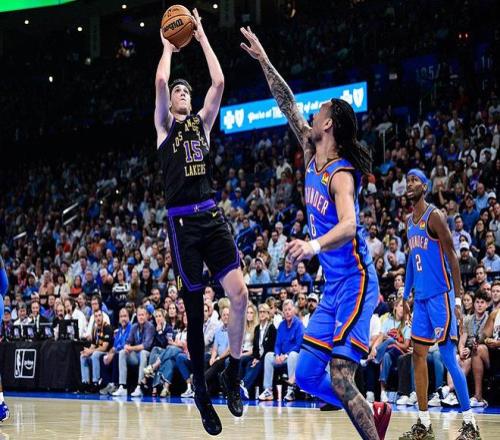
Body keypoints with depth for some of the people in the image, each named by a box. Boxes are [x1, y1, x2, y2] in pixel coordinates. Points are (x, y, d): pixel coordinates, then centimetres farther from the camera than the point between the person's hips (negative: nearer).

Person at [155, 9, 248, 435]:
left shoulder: (203, 122, 17)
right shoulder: (164, 126, 7)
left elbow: (219, 82, 5)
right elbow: (160, 81, -7)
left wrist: (202, 37, 10)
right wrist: (169, 45, 8)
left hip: (212, 216, 3)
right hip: (183, 221, -3)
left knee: (240, 294, -10)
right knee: (195, 308, 1)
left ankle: (233, 374, 7)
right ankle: (201, 390, 11)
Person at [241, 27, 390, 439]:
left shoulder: (341, 174, -18)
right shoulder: (312, 156, 7)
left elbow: (348, 226, -35)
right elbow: (288, 105, 16)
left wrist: (315, 244, -54)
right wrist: (264, 61, 14)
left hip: (354, 284, -9)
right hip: (333, 286, 9)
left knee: (340, 379, -18)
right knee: (307, 376, 8)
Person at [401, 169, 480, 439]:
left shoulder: (434, 216, -10)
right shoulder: (410, 221, 15)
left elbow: (452, 256, -14)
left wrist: (458, 298, -19)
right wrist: (406, 295, 20)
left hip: (439, 296, -8)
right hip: (421, 298, 8)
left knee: (448, 356, -10)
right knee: (418, 355, 7)